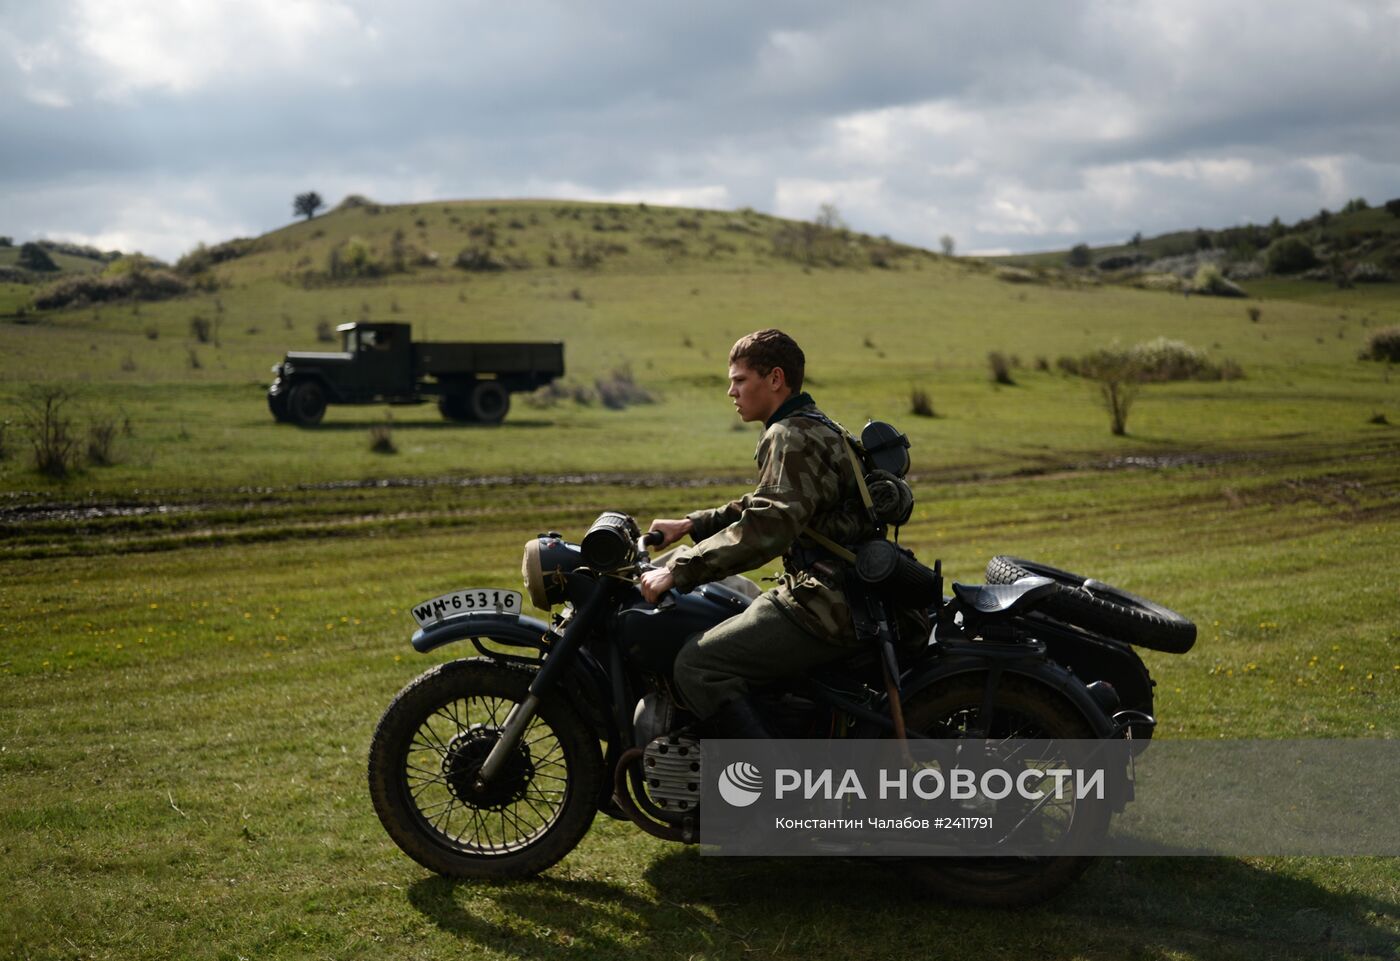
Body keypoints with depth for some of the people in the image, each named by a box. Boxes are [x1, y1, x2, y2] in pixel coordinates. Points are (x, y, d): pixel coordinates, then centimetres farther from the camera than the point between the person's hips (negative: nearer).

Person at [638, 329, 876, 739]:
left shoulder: (790, 437, -14)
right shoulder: (815, 428, 19)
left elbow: (765, 528, -27)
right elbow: (764, 506, 29)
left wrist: (678, 571, -25)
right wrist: (693, 525, 20)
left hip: (824, 608, -11)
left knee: (697, 666, -17)